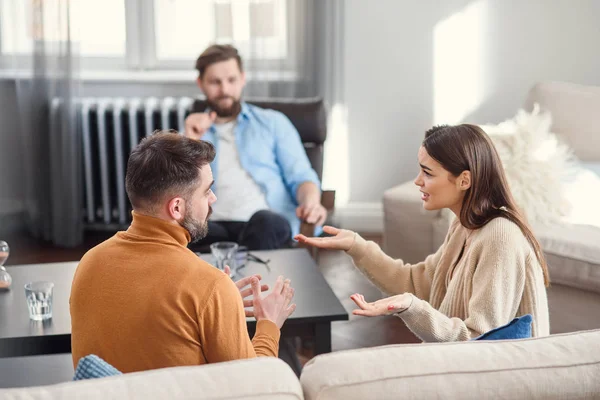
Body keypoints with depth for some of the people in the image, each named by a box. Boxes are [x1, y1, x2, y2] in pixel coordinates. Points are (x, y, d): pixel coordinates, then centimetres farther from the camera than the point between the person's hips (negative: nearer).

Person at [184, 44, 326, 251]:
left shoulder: (273, 122, 21)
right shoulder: (193, 132, 23)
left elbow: (300, 176, 10)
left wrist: (311, 203, -13)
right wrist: (191, 143, 0)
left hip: (267, 224, 0)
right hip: (214, 227, 1)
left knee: (266, 222, -39)